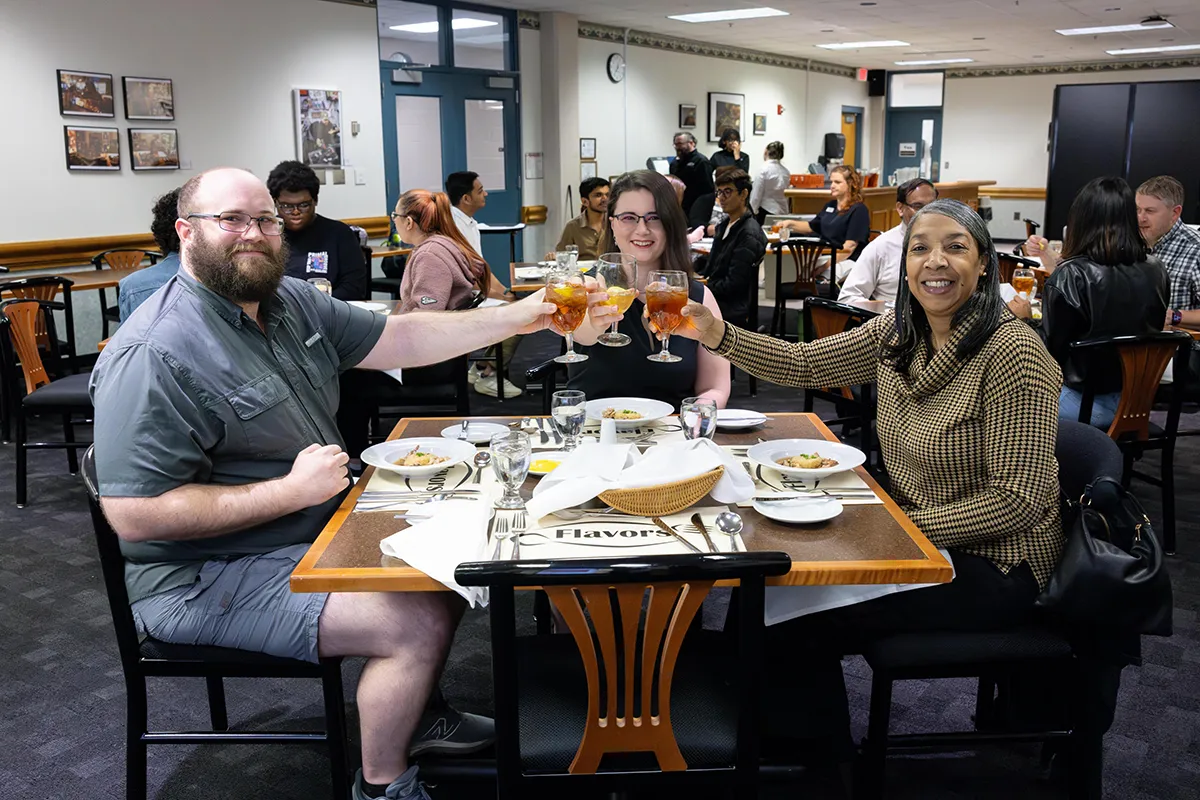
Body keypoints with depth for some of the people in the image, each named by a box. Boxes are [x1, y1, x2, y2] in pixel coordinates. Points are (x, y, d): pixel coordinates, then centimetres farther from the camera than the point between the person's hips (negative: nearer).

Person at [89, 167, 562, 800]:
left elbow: (399, 339, 5)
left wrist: (517, 317, -5)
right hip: (209, 577, -9)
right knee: (421, 622, -19)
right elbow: (135, 515, -26)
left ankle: (409, 716, 29)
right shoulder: (155, 356, -23)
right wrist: (292, 490, -26)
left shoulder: (291, 301, 4)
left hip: (320, 526, 9)